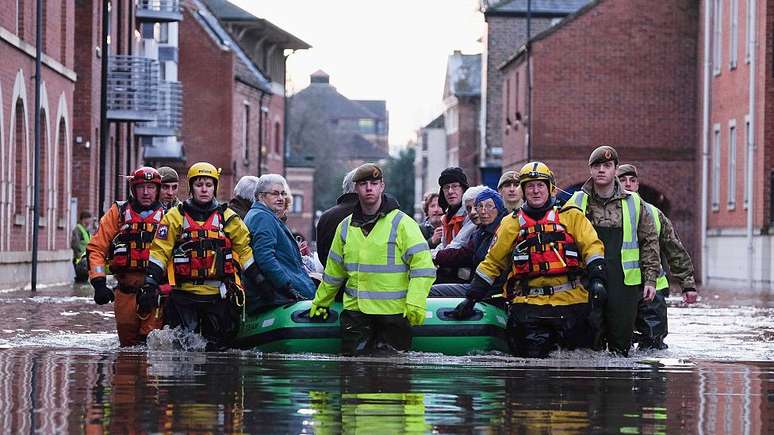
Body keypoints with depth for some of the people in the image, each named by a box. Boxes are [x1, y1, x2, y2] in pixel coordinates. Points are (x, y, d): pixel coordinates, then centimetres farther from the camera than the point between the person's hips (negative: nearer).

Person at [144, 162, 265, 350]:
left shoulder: (228, 217, 10)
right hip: (184, 294, -1)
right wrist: (150, 283, -7)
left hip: (218, 295, 1)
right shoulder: (175, 216, 5)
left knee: (217, 347, 2)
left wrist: (259, 281, 3)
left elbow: (245, 249, 12)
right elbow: (159, 250, 2)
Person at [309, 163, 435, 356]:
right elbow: (334, 272, 25)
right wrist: (321, 302, 27)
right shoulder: (346, 227, 13)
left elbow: (422, 267, -10)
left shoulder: (402, 223, -3)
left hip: (394, 312, -4)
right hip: (355, 310, 4)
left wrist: (415, 304, -20)